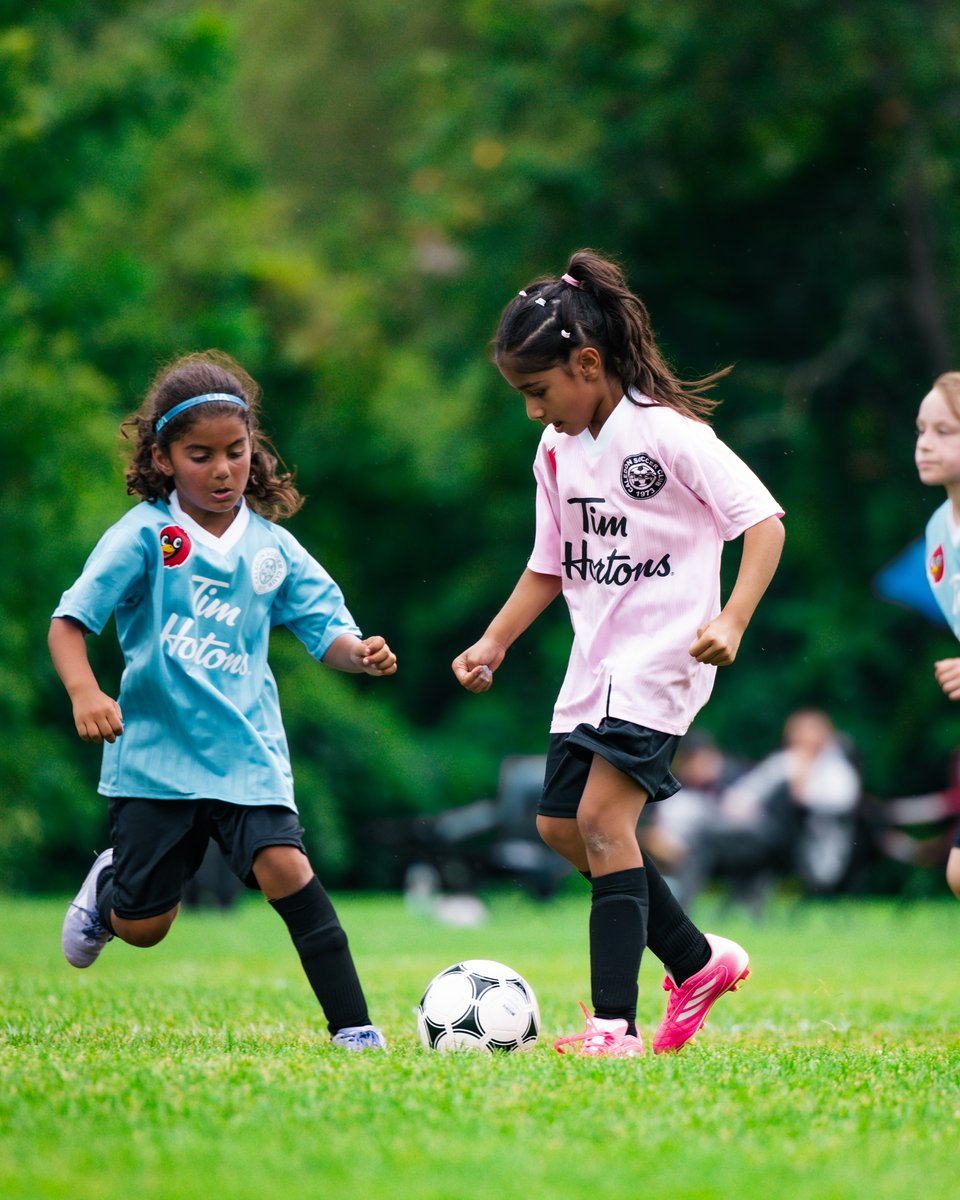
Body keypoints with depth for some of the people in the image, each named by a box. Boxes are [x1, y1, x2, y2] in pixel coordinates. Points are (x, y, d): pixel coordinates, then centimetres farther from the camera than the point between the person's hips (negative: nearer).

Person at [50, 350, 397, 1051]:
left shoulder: (271, 547, 4)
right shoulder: (143, 536, -6)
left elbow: (325, 630, 3)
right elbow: (70, 620, -10)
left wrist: (359, 653, -20)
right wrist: (84, 691, -28)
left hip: (246, 750, 1)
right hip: (156, 751, -1)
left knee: (284, 867, -21)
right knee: (143, 927, 7)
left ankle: (353, 1029, -17)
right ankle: (109, 885, 45)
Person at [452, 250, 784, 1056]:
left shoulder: (668, 431, -15)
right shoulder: (557, 450, 9)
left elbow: (762, 518, -17)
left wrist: (731, 620, -29)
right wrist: (495, 642, 10)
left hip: (663, 654, -9)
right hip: (596, 660, 9)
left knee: (602, 815, -19)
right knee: (561, 825, 9)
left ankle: (615, 1023, -20)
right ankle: (699, 961, 23)